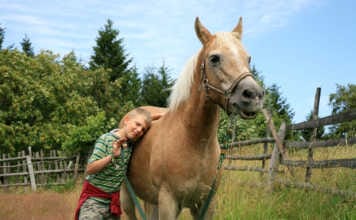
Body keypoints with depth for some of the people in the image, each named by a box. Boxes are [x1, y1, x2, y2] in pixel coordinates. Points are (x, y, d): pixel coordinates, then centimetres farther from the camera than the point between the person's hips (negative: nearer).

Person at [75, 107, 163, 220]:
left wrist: (155, 116, 5)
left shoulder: (131, 142, 1)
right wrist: (112, 157, -28)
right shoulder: (106, 139, -13)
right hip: (94, 198, -5)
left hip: (113, 199, 6)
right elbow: (89, 169, -17)